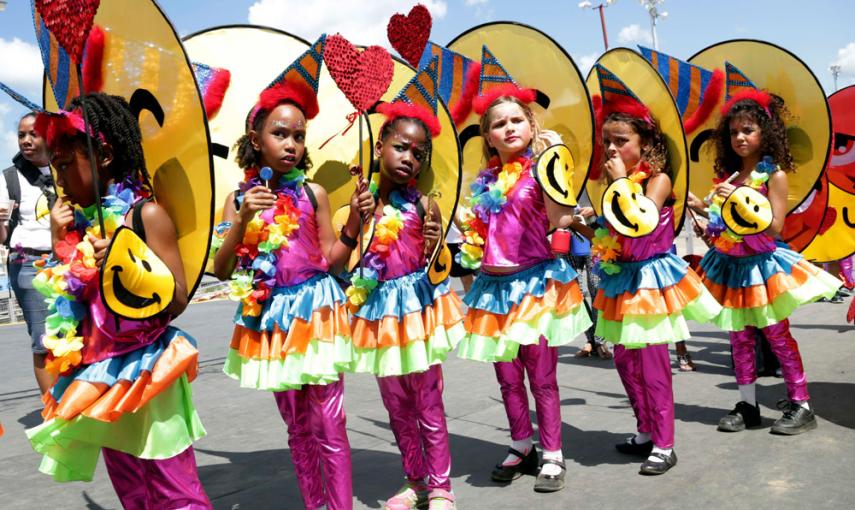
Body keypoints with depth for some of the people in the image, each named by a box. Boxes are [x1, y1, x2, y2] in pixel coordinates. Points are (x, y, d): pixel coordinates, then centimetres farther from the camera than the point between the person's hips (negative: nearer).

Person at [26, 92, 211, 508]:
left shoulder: (146, 215, -12)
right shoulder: (79, 221, 8)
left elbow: (177, 300, -13)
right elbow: (69, 301, 11)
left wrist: (129, 265, -26)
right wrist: (60, 243, 1)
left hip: (146, 372, -7)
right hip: (101, 375, 7)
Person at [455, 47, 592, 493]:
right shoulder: (487, 181, 9)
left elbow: (561, 219, -23)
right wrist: (471, 243, 1)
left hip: (534, 281, -5)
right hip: (494, 285, 5)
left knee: (541, 376, 1)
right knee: (507, 376, 14)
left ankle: (552, 456, 18)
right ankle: (521, 448, 32)